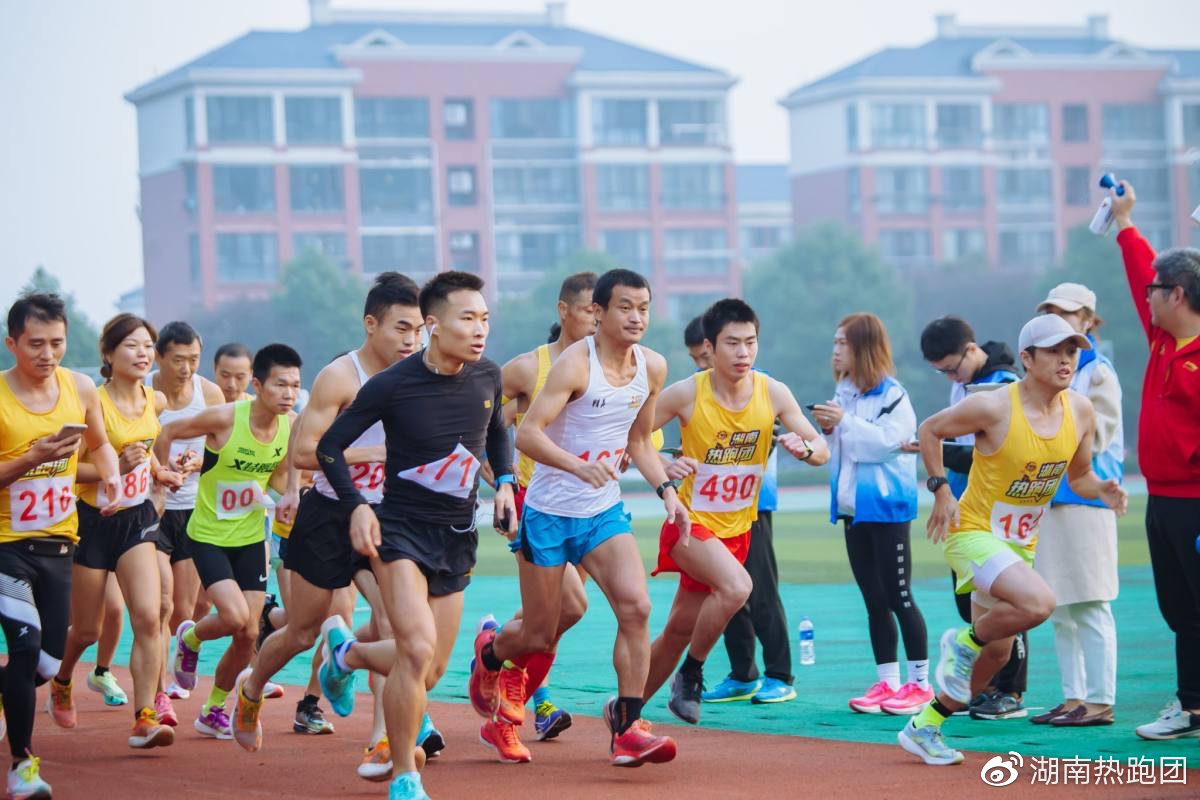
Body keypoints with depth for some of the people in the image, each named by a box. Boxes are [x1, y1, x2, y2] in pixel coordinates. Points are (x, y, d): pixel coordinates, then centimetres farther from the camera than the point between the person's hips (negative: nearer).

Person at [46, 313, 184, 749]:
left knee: (148, 617, -14)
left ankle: (145, 719, -13)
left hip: (136, 518, 4)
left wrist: (158, 471, 10)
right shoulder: (93, 403, -18)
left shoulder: (156, 401, 2)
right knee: (86, 630, 9)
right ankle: (60, 685, 42)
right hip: (94, 520, -4)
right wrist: (116, 467, -29)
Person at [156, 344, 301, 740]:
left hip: (251, 537, 5)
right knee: (235, 617, -20)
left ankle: (213, 710, 24)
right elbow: (167, 433, -7)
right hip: (208, 536, -5)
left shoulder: (291, 426, -8)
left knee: (248, 635, 3)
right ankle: (189, 638, 16)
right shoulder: (224, 418, -23)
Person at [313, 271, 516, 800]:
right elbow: (329, 447, -6)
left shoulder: (487, 378, -1)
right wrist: (357, 507, -19)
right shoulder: (392, 385, -16)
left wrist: (504, 483, 3)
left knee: (430, 671, 8)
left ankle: (346, 652, 40)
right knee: (418, 650, -23)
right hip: (401, 531, -5)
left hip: (457, 537, 5)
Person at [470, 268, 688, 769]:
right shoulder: (576, 363, -18)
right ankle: (490, 652, 41)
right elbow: (527, 434, -24)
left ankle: (627, 728, -13)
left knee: (636, 606, -18)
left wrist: (666, 490, 3)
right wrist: (579, 466, -39)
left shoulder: (652, 368, 1)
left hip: (604, 512, 5)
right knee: (540, 636, 5)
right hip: (549, 513, -5)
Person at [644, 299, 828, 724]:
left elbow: (821, 449, -8)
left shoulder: (774, 393, -8)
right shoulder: (687, 394, -16)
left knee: (680, 629, 12)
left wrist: (804, 447, -31)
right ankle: (691, 674, -9)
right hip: (691, 522, -4)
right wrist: (663, 468, -27)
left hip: (737, 528, 4)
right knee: (736, 586, -32)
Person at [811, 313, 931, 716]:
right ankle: (887, 682, 13)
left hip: (886, 506, -8)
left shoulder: (891, 394, -11)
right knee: (874, 600, 9)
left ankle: (920, 683, 2)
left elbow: (888, 441, -22)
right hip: (853, 507, 8)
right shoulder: (843, 393, 12)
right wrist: (829, 430, 0)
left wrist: (845, 422, -19)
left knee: (899, 597, -4)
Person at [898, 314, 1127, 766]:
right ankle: (964, 642, -3)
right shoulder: (994, 407, -20)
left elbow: (1077, 475, 11)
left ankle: (924, 727, 30)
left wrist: (1101, 490, -10)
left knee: (996, 653, 12)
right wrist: (940, 489, -12)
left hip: (1019, 543, 7)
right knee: (1038, 602, -31)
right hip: (972, 532, -7)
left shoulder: (1081, 412, -4)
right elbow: (929, 430, -5)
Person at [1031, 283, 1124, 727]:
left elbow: (1095, 436, -11)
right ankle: (1073, 697, 14)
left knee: (1089, 606, -8)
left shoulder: (1098, 373, -5)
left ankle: (1100, 701, -5)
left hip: (1085, 496, -8)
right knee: (1060, 610, 9)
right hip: (1048, 496, 8)